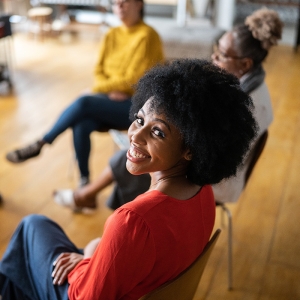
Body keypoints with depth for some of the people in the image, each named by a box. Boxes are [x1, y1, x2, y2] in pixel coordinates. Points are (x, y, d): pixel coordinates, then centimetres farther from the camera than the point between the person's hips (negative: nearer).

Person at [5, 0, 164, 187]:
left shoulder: (147, 36, -9)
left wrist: (100, 87, -7)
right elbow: (99, 72, 10)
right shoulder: (112, 35, 11)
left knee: (84, 102, -29)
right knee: (82, 125, -28)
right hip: (110, 99, 5)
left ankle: (39, 145, -14)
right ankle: (84, 182, -16)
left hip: (136, 106, -5)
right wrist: (110, 90, -11)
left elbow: (132, 81, -13)